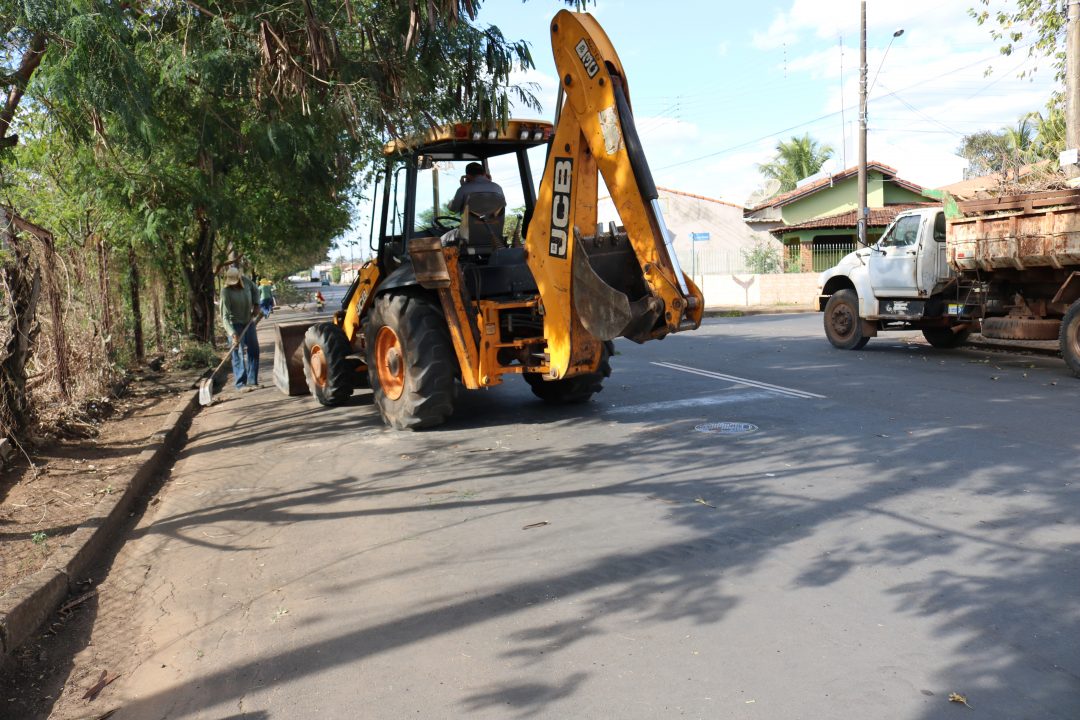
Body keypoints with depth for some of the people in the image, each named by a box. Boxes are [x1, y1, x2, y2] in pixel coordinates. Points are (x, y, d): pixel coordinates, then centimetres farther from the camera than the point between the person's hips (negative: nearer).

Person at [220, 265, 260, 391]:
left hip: (248, 321, 6)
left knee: (254, 351, 7)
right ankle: (241, 384, -4)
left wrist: (256, 305, -2)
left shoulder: (246, 281, -12)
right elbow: (225, 316, -28)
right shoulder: (226, 291, -26)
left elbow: (255, 290, 12)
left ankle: (252, 381, 15)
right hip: (234, 324, -6)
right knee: (238, 354, -8)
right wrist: (232, 334, -37)